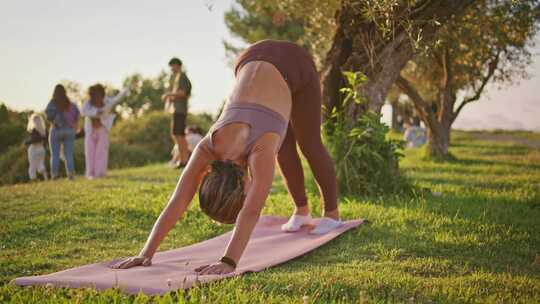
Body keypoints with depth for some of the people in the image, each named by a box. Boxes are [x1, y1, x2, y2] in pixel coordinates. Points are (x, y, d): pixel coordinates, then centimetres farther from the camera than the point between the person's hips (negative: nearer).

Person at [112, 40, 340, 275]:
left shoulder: (261, 150, -37)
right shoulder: (208, 148, -24)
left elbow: (251, 212, -46)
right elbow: (176, 205, -29)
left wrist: (229, 262, -53)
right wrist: (146, 253, -35)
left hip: (293, 64, -4)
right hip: (253, 61, 4)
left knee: (309, 145, 10)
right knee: (284, 147, 15)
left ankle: (332, 214, 29)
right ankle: (302, 210, 35)